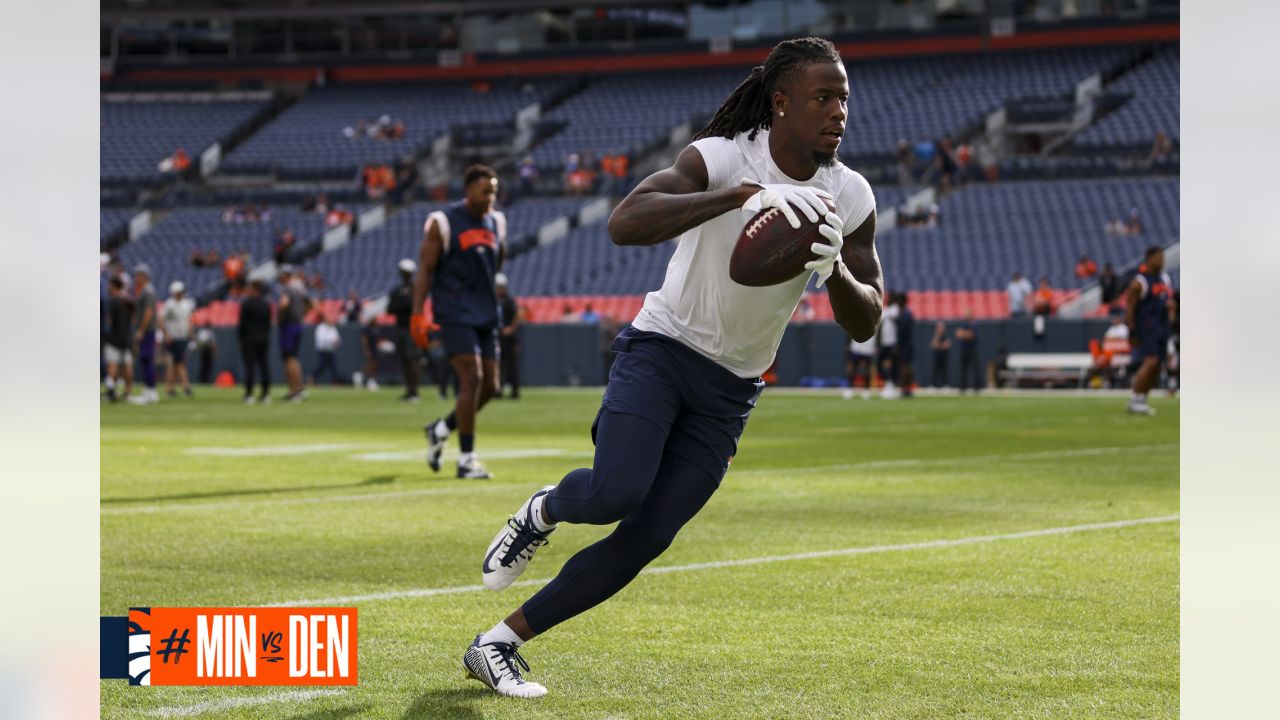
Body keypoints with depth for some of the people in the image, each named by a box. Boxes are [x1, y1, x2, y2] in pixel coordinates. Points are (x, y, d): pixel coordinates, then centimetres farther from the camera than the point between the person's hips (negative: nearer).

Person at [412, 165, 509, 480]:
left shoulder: (496, 222, 11)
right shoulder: (443, 223, -6)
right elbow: (425, 269, -8)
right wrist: (418, 316, -14)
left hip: (486, 316, 7)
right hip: (455, 314, -7)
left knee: (489, 386, 4)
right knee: (472, 379, -15)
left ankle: (440, 429, 26)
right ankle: (466, 459, -9)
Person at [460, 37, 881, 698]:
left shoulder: (852, 199, -4)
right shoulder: (722, 158, -19)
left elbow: (865, 324, -1)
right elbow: (624, 223, -36)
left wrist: (836, 270, -24)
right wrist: (743, 194, -45)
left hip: (730, 391, 5)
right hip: (662, 348, -4)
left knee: (646, 538, -3)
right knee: (616, 491, -27)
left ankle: (497, 645, 8)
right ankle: (543, 512, 10)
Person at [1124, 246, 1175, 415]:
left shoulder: (1165, 278, 13)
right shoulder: (1139, 282, -11)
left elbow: (1169, 298, 25)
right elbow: (1129, 308, -11)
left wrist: (1171, 306, 0)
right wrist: (1132, 333, -14)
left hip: (1162, 328, 8)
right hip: (1146, 329, -8)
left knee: (1157, 367, 6)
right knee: (1150, 363, -19)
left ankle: (1141, 401, 15)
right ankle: (1135, 400, -13)